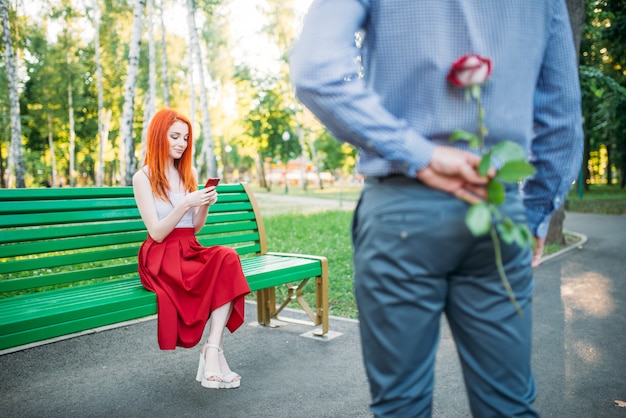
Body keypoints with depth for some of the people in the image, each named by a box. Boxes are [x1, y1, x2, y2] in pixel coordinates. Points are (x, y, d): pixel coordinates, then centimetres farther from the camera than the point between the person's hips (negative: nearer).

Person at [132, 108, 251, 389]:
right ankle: (214, 352, -17)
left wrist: (206, 205, -2)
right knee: (226, 270, -29)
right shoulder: (143, 178, -1)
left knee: (228, 257, -30)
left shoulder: (190, 174, 16)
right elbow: (156, 233, -9)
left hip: (191, 251, 5)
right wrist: (186, 203, -20)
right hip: (161, 259, -5)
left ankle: (212, 350, -30)